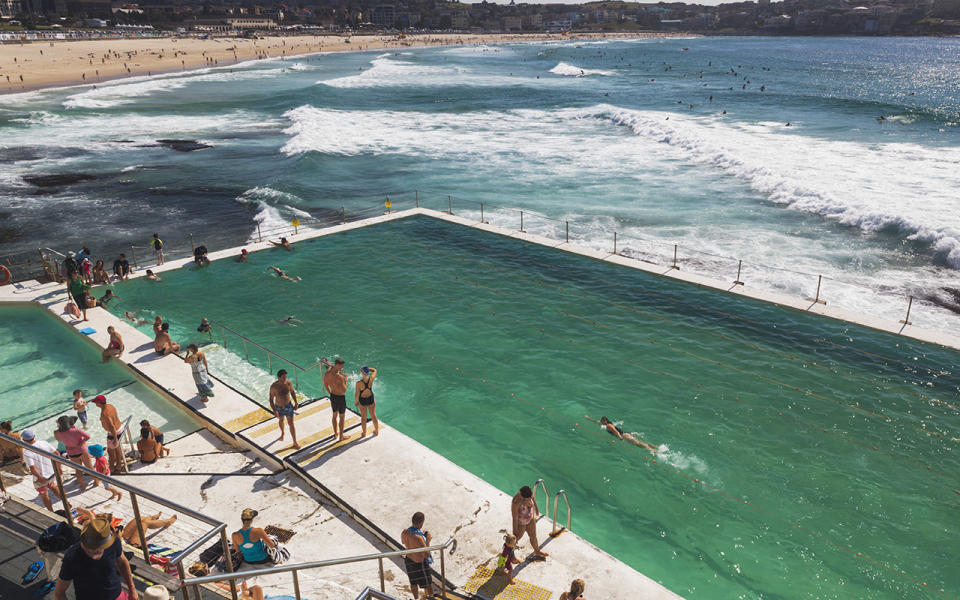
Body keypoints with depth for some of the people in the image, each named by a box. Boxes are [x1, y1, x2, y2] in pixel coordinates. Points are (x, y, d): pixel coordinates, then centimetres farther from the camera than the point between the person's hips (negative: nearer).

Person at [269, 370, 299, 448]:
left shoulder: (288, 383, -19)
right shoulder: (273, 386, -26)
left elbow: (292, 392, 1)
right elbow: (271, 399, -19)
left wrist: (296, 403, 3)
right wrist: (274, 411, -25)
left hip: (288, 405, 0)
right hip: (279, 407, 0)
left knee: (291, 424, 1)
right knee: (281, 420, 27)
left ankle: (295, 443, 11)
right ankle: (282, 433, 59)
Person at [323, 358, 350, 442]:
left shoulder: (327, 374, -7)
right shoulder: (339, 377, -31)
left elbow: (326, 386, 8)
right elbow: (344, 390, -29)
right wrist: (345, 381, -14)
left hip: (333, 396, 7)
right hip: (340, 398, -7)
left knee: (335, 415, 25)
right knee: (341, 417, 11)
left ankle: (336, 433, 42)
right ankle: (341, 436, 25)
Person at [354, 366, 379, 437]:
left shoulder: (359, 383, -28)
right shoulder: (371, 379, -21)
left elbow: (357, 394, -15)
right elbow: (374, 370, 1)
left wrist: (355, 402, 1)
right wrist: (368, 368, -5)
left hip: (362, 401, -2)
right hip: (371, 400, 2)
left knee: (363, 417, 19)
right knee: (373, 415, 22)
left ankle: (364, 433, 36)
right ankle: (377, 431, 40)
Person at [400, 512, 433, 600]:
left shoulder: (404, 532, -16)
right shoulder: (418, 538, -39)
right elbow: (426, 555, -30)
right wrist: (428, 540, -21)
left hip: (408, 560, 7)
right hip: (420, 564, -7)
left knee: (413, 583, 29)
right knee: (428, 584, 20)